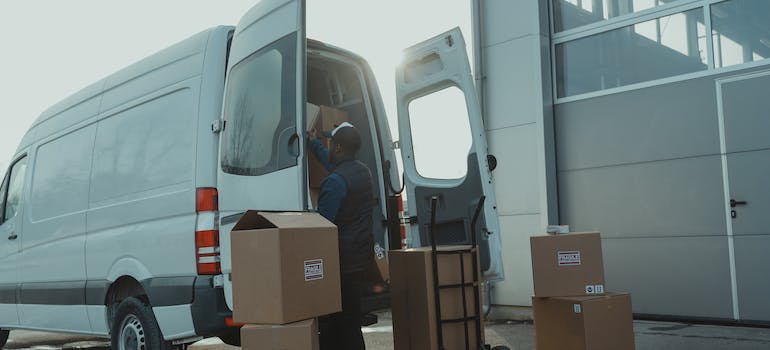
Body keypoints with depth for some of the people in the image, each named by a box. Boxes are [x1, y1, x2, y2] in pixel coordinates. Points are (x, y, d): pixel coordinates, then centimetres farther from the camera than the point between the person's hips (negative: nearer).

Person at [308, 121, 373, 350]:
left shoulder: (335, 181, -17)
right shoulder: (363, 171, 13)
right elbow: (331, 162, 35)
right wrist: (314, 143, 48)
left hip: (344, 260, -9)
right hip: (362, 256, 10)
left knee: (345, 324, -4)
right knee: (352, 317, 15)